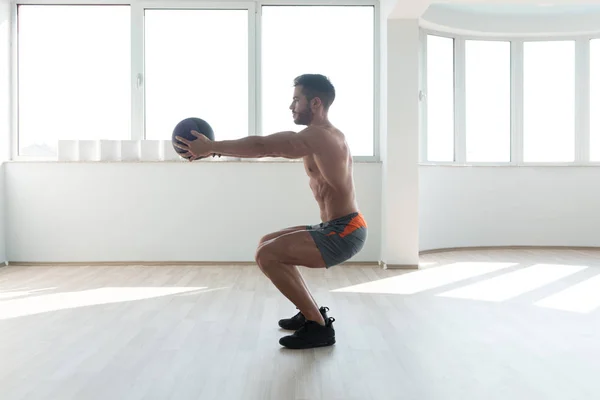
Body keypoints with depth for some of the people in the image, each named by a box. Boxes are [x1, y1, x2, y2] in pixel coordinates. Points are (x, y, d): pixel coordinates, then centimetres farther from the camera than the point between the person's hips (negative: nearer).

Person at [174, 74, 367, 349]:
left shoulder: (318, 136, -17)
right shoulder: (321, 135, 16)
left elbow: (261, 146, -22)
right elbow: (267, 146, 15)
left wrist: (212, 147, -15)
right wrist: (216, 147, 9)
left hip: (344, 232, -10)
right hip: (337, 229, 10)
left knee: (267, 256, -18)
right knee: (267, 244, 18)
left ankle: (319, 326, -7)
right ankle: (311, 312, 21)